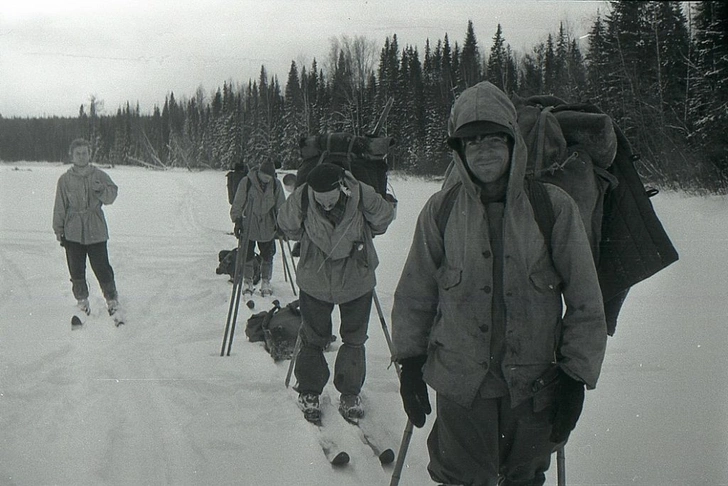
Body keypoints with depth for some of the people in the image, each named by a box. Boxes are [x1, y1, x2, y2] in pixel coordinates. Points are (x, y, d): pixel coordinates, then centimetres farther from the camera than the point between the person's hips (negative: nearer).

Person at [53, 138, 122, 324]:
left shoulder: (99, 176, 1)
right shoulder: (65, 179, 2)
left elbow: (111, 196, -8)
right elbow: (60, 207, 7)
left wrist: (101, 190, -29)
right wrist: (58, 230, 8)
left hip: (96, 231, -1)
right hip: (73, 233, 1)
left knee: (102, 269, -3)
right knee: (76, 272, 7)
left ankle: (112, 301, 13)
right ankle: (82, 303, 24)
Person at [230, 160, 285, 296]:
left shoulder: (276, 184, -3)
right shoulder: (246, 182, -10)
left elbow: (280, 205, 7)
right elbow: (238, 203, -5)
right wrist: (237, 220, -8)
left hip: (268, 227, 2)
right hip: (248, 227, -2)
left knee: (267, 256, 9)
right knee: (247, 255, 6)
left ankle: (265, 282, 24)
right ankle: (247, 281, 22)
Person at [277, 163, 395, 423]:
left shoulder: (362, 195, -23)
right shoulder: (301, 199, -21)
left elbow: (383, 219, 1)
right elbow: (287, 225, 3)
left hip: (357, 281, 0)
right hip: (315, 281, 0)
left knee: (354, 340, 11)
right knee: (313, 338, 10)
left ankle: (350, 394, 29)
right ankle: (309, 392, 29)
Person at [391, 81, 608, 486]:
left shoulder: (553, 207, -7)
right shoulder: (441, 210, -4)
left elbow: (585, 303, -2)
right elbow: (414, 294, 6)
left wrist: (575, 377, -3)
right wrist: (410, 363, 6)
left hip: (534, 383, 0)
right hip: (460, 383, 0)